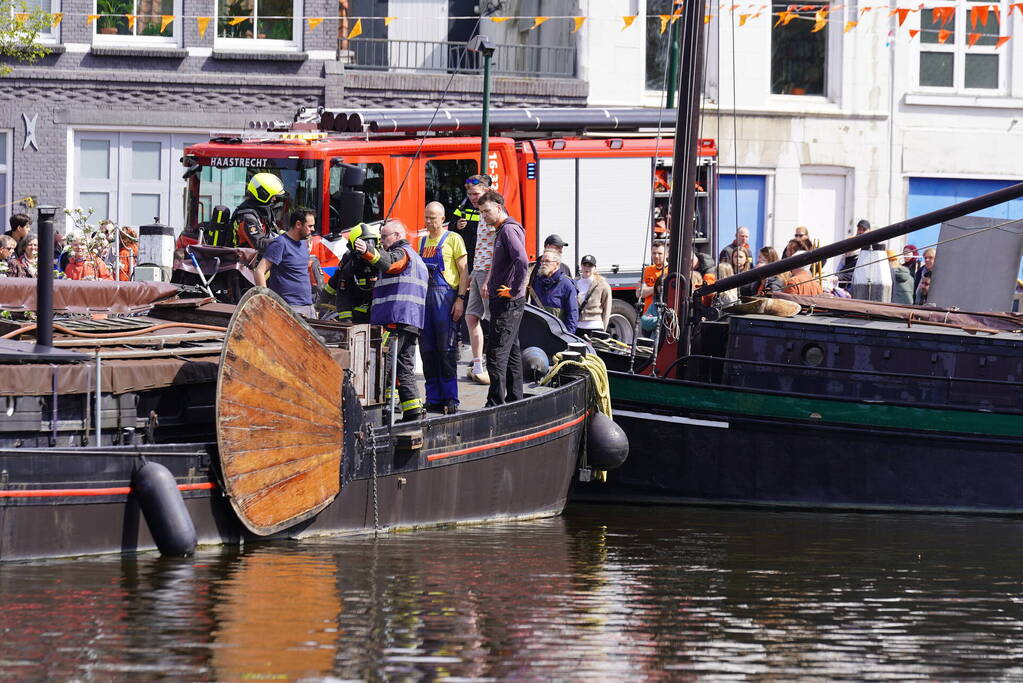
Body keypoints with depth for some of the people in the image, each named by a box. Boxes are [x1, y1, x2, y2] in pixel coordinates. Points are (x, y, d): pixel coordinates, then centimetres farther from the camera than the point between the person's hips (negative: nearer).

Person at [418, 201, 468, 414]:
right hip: (424, 296, 6)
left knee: (447, 348, -8)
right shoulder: (423, 241, 18)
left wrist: (460, 299, -14)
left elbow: (463, 271, -5)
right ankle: (434, 398, 9)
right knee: (428, 350, 5)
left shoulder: (452, 239, 0)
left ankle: (450, 398, -6)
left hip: (445, 295, -6)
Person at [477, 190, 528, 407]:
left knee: (497, 351, -12)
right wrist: (488, 283, 18)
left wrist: (514, 290, -21)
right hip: (502, 300, 11)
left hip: (508, 301, -11)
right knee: (511, 350, 13)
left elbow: (522, 261, -29)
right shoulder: (501, 230, 17)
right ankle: (514, 400, 17)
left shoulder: (509, 230, -15)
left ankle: (496, 402, -13)